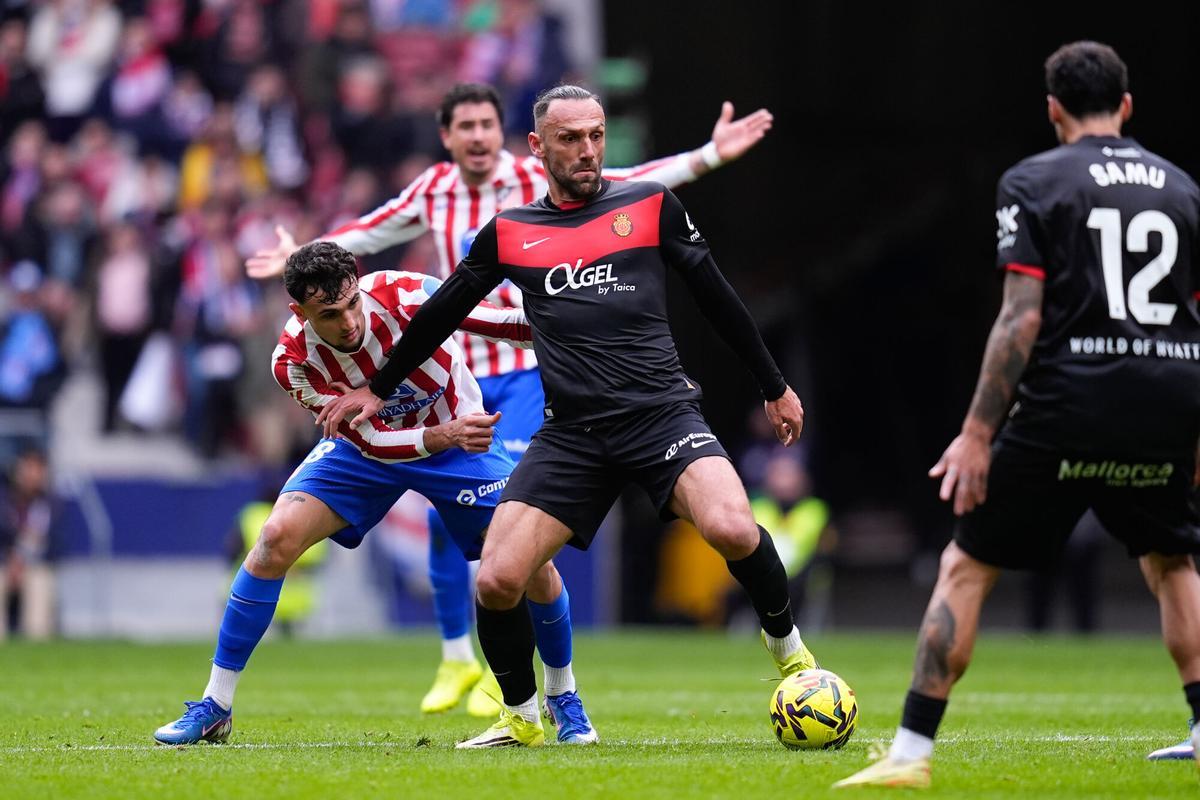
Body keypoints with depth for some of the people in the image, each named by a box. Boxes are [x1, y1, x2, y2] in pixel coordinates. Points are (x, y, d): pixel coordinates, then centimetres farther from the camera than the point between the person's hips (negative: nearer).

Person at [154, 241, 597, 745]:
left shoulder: (404, 295, -32)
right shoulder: (293, 362, -27)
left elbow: (513, 324, -24)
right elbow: (372, 440, -27)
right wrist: (444, 435, -42)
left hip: (459, 432, 0)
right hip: (364, 445, 0)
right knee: (277, 538, -18)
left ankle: (565, 699, 13)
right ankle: (214, 709, -6)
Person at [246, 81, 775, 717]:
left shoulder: (536, 182, -9)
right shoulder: (432, 192, 3)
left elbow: (624, 185, -15)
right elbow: (371, 231, 21)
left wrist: (710, 156, -25)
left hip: (528, 370, -4)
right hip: (458, 373, 4)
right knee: (444, 519, 2)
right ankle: (455, 659, 20)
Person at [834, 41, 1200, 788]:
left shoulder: (1034, 182, 0)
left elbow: (1023, 319, -8)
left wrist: (977, 433, -7)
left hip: (1068, 406, -4)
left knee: (966, 567, 5)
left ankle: (911, 752, -2)